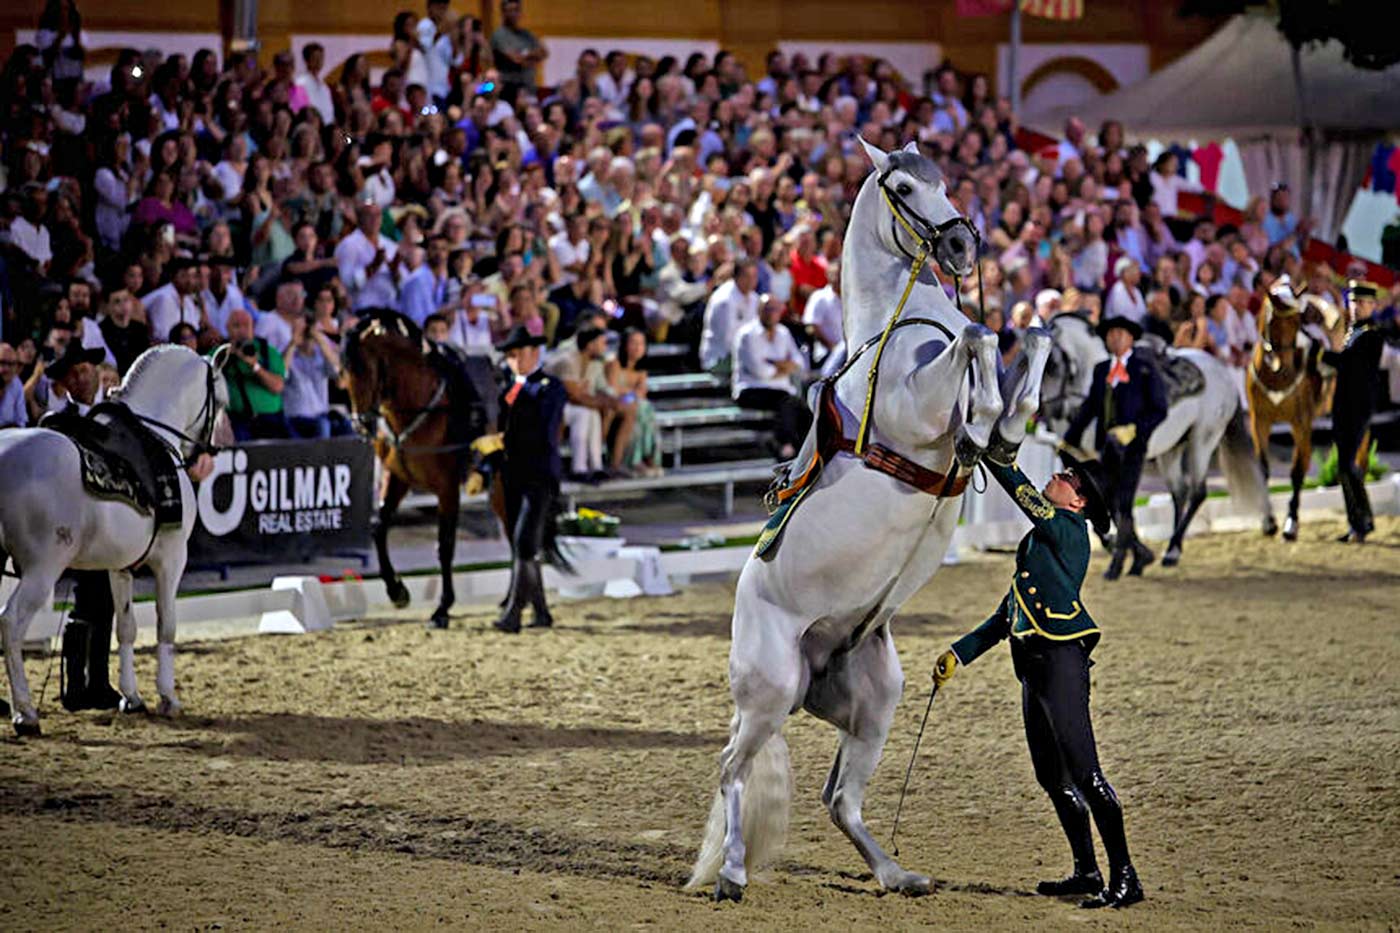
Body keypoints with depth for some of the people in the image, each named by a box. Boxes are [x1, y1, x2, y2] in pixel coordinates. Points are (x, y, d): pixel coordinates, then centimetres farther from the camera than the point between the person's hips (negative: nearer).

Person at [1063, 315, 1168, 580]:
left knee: (1123, 505, -9)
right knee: (1111, 505, 8)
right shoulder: (1101, 370, 14)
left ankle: (1117, 562, -2)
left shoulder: (1145, 370, -1)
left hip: (1132, 445, -6)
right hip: (1107, 446, 6)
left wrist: (1134, 429, -18)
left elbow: (1159, 411, -5)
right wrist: (1069, 440, 7)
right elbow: (1088, 408, 15)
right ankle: (1141, 553, 24)